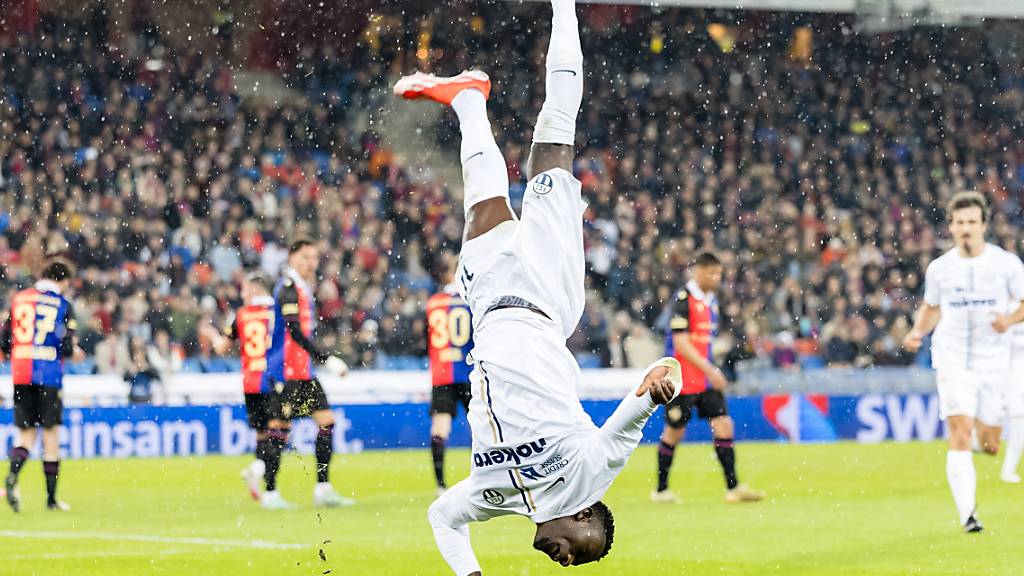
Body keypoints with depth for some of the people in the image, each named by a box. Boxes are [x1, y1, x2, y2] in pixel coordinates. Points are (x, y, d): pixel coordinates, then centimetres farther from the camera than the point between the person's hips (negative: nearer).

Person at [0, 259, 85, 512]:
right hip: (49, 375, -3)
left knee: (26, 434, 8)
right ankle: (51, 498, 9)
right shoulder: (62, 303, -2)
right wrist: (74, 352, 13)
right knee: (51, 433, 5)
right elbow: (65, 346, -9)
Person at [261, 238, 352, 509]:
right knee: (280, 427, -5)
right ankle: (270, 493, 0)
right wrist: (326, 358, -26)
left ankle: (323, 489, 4)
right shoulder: (288, 288, -14)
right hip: (284, 370, -9)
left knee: (326, 420, 3)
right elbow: (296, 333, -23)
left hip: (303, 370, 9)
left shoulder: (303, 289, 17)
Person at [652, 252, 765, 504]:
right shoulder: (683, 300, -14)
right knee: (674, 431, 2)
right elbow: (681, 344, -21)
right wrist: (709, 369, -25)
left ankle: (733, 487, -4)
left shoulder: (711, 301, 12)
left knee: (723, 425, -3)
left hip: (707, 379, 7)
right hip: (683, 379, -7)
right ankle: (661, 490, 14)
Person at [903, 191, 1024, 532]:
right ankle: (967, 513, -17)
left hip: (993, 362, 0)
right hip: (952, 360, 0)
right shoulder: (939, 269, 3)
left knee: (989, 446, 4)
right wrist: (918, 332, 1)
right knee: (960, 435, -16)